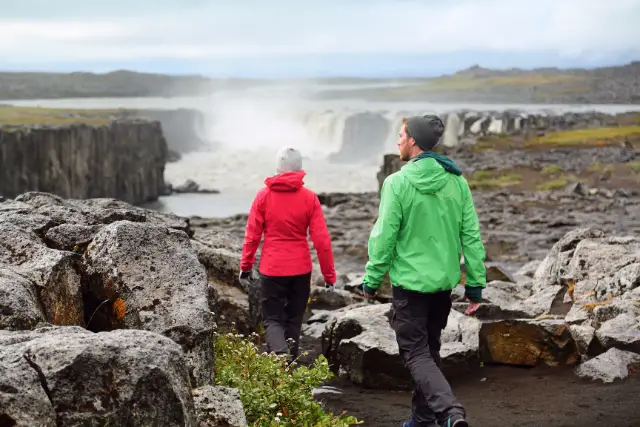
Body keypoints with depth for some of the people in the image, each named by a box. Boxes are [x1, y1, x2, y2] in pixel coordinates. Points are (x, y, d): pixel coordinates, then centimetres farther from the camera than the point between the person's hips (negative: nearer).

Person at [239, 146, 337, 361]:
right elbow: (321, 239, -6)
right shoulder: (309, 198, -5)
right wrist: (329, 274, 1)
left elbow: (252, 235, -2)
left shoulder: (264, 195, -5)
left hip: (272, 269, -1)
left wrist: (246, 266, 10)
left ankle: (281, 357, -19)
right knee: (293, 320, 17)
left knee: (272, 319, 7)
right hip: (301, 269, 1)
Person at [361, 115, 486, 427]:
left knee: (416, 354, 0)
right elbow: (471, 236, 1)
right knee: (430, 350, 19)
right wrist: (475, 284, 7)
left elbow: (384, 237, -13)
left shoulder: (398, 183, -13)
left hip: (410, 282, -5)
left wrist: (371, 281, -2)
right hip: (444, 283, 5)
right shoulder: (457, 182, 1)